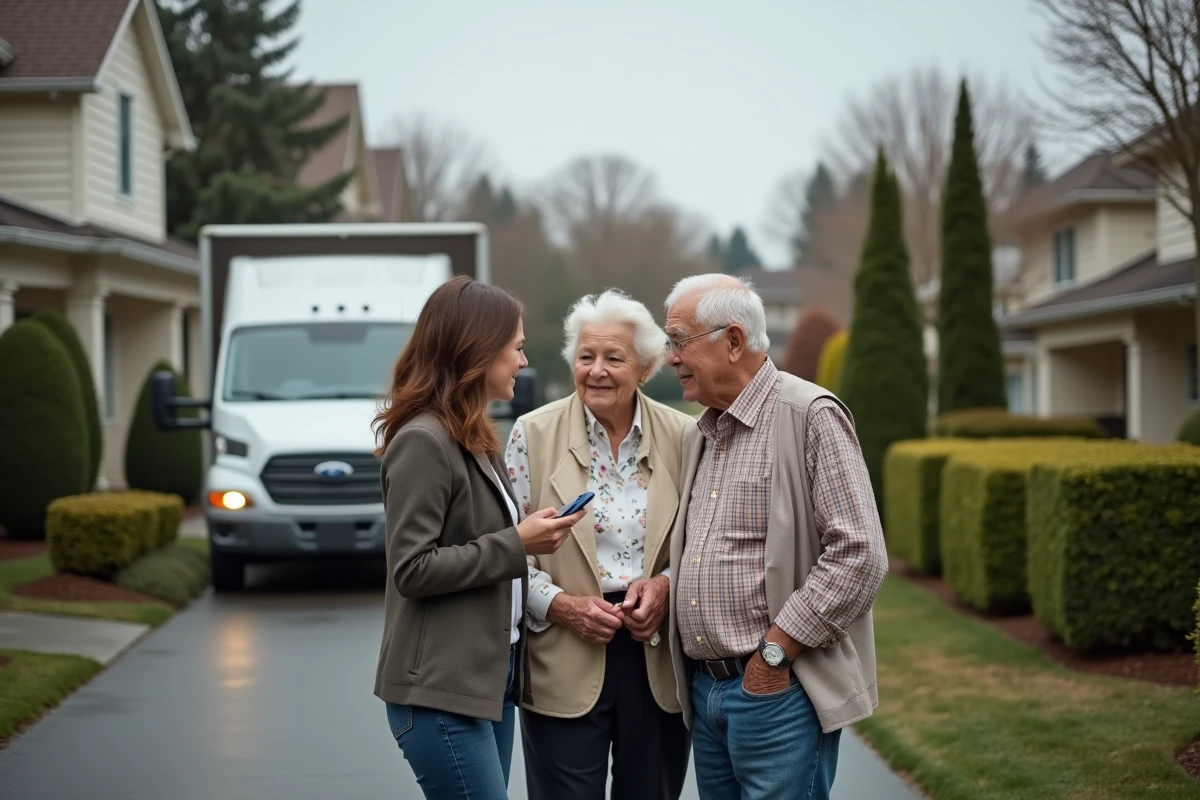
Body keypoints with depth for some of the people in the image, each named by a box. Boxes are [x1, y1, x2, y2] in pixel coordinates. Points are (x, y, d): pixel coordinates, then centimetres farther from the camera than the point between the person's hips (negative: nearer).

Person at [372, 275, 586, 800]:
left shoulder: (471, 439, 16)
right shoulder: (423, 442, -14)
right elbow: (413, 570, -18)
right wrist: (516, 546, -16)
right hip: (441, 688, -9)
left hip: (487, 677, 9)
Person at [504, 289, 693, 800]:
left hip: (659, 659, 2)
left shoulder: (681, 436, 2)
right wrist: (562, 605, -14)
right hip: (565, 663, -2)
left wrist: (666, 585, -11)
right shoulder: (534, 434, -2)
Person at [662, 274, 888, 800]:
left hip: (777, 689, -7)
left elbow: (860, 556, -17)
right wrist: (663, 581, 4)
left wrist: (774, 651, -16)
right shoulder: (698, 436, 16)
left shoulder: (811, 416, -10)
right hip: (704, 689, 8)